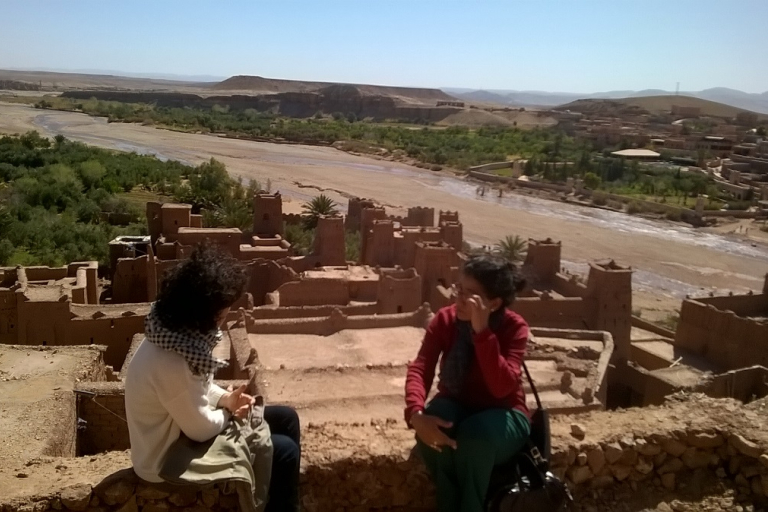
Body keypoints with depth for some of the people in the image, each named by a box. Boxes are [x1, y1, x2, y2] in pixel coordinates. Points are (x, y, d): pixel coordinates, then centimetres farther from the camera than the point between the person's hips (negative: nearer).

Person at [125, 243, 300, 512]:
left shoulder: (178, 333, -8)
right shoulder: (170, 364, -36)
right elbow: (202, 429, -25)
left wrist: (225, 399, -7)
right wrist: (228, 412, -6)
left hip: (183, 430, 9)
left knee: (285, 418, 9)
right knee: (283, 450, -10)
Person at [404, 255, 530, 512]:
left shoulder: (514, 327, -19)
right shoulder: (445, 319, -10)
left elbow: (501, 388, -31)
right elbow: (419, 368, -20)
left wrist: (482, 331, -38)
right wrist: (416, 414, -39)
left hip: (501, 414, -2)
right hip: (457, 405, 3)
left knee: (475, 435, -37)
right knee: (431, 433, -32)